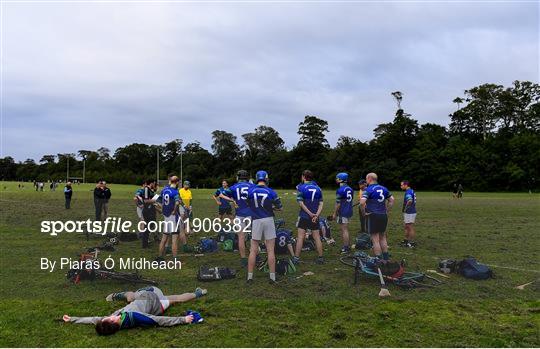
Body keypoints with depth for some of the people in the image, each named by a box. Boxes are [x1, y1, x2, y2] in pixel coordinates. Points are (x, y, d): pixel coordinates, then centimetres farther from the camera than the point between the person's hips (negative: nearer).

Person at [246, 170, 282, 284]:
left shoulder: (250, 191, -2)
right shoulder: (271, 192, -2)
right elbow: (279, 207, 7)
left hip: (256, 221, 0)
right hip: (269, 220, 0)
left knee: (253, 250, 8)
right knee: (271, 250, 5)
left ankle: (250, 277, 11)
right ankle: (272, 277, 8)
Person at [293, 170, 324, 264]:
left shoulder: (300, 188, -5)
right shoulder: (318, 188, 8)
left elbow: (301, 203, -14)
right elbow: (321, 204, 0)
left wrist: (310, 213, -14)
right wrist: (316, 215, -9)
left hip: (304, 216, -3)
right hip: (315, 217, 4)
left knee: (300, 237, 1)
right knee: (317, 237, 10)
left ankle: (296, 258, 4)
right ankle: (320, 258, 14)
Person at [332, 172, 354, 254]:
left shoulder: (340, 190, -16)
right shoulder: (350, 189, 9)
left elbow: (338, 204, -15)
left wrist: (334, 214, -7)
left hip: (343, 213, -8)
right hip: (349, 211, 8)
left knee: (344, 230, -2)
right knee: (345, 229, 18)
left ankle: (346, 248, 2)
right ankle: (348, 245, 24)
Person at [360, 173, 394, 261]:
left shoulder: (368, 190, -11)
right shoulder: (383, 188, 10)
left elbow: (362, 202, -24)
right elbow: (391, 200, 16)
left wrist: (364, 212, -10)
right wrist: (387, 210, 17)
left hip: (373, 216, -7)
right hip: (384, 216, 7)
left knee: (375, 240, 0)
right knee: (382, 238, 19)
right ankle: (385, 257, 26)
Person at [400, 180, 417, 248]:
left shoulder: (408, 192, -19)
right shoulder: (411, 191, 13)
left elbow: (410, 201, -37)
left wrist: (405, 209, -23)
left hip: (409, 213, -10)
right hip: (409, 212, 10)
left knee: (410, 227, -1)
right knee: (407, 227, 19)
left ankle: (412, 243, 6)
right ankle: (406, 240, 29)